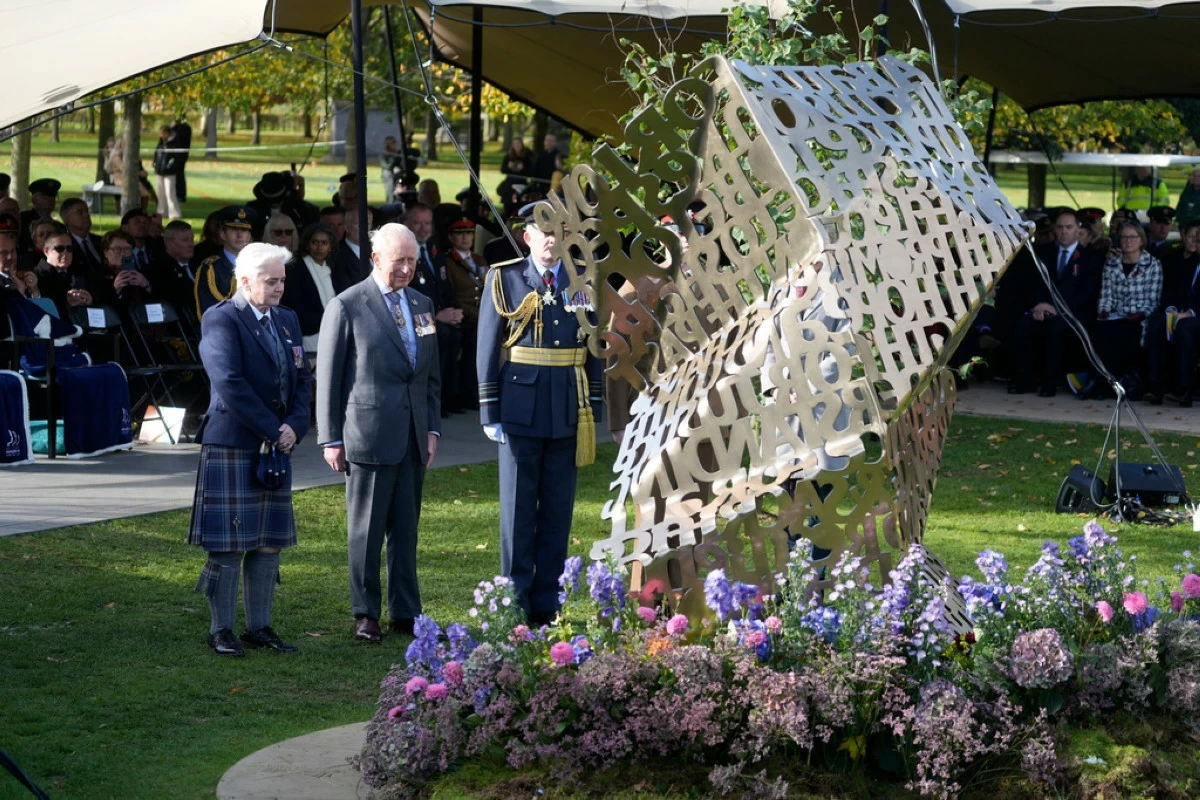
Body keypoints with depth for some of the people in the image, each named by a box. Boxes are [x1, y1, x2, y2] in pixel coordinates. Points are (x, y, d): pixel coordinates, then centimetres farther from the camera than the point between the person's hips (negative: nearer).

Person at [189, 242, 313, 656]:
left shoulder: (287, 321, 15)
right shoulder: (221, 320, -9)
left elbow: (303, 379, 14)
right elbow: (230, 383, -18)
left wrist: (295, 426, -5)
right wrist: (273, 432, -16)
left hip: (276, 444, 7)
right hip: (232, 446, -7)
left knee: (269, 543, 8)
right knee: (228, 544, -3)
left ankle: (260, 626, 15)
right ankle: (222, 630, 4)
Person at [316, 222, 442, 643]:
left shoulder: (422, 305, 13)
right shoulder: (346, 307, -4)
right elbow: (328, 378, -3)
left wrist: (432, 429, 10)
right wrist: (331, 439, -5)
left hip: (413, 438, 5)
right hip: (369, 435, -5)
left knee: (406, 529, 9)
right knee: (366, 529, 1)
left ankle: (406, 612, 15)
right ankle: (365, 614, 10)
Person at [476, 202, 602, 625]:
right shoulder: (504, 281, 1)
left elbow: (594, 348, 10)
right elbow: (487, 349, 1)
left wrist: (593, 410, 5)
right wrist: (490, 412, -4)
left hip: (569, 415, 2)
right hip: (520, 411, -2)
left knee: (558, 511, 6)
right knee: (517, 511, 2)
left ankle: (546, 604, 13)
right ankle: (515, 603, 8)